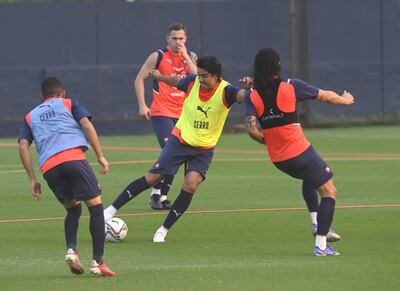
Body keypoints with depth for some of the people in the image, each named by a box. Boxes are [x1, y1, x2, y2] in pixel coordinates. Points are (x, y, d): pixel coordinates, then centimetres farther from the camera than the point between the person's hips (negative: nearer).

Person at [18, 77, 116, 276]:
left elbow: (23, 145, 15)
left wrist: (32, 180, 14)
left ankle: (71, 249, -3)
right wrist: (100, 156, 5)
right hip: (73, 158, -4)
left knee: (73, 209, 22)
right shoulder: (68, 104, 22)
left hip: (48, 167, 4)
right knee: (96, 206, 2)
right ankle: (98, 262, -7)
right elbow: (87, 125, 5)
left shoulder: (30, 116, 28)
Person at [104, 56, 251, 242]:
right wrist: (159, 77, 31)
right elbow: (177, 82, 14)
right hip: (180, 141, 1)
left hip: (204, 149, -1)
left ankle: (163, 230, -5)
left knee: (190, 185, -18)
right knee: (153, 177, -4)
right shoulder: (192, 83, -9)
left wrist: (247, 88, -61)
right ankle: (112, 209, 5)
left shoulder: (225, 91, -18)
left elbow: (242, 96, -39)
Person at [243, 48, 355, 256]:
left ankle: (317, 223, 31)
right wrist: (345, 100, 23)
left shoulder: (252, 97, -4)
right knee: (329, 191, 3)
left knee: (309, 178, 34)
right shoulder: (291, 87, -10)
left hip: (277, 159, 5)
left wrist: (265, 140, 7)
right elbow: (325, 96, 3)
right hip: (300, 153, -5)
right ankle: (320, 244, -6)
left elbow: (251, 129, -15)